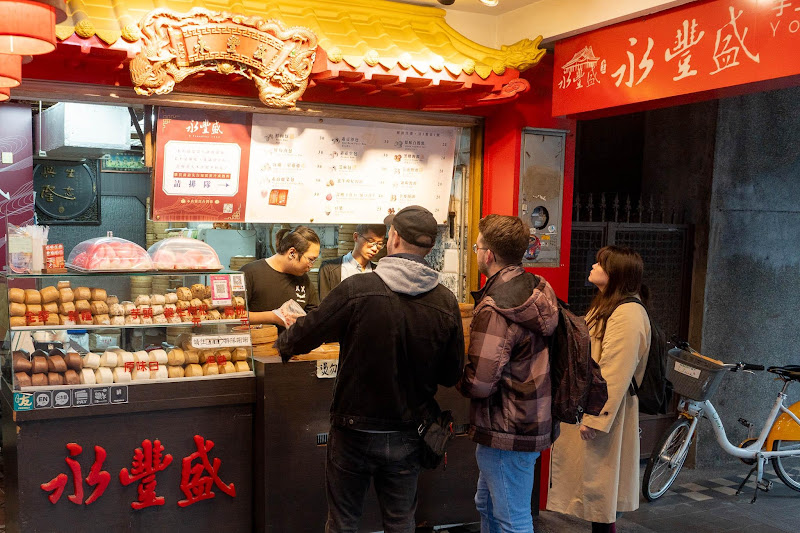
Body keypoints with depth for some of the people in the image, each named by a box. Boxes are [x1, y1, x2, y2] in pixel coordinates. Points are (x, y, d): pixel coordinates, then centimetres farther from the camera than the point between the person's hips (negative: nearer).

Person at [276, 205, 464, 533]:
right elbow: (451, 376, 0)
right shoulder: (446, 303, -9)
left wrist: (284, 345, 18)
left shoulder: (357, 289, -18)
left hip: (355, 432, -3)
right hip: (408, 437, 3)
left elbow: (309, 331, -5)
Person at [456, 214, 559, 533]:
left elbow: (478, 384, -25)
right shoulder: (538, 290, 3)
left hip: (506, 433, -10)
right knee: (487, 505, 25)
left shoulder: (494, 309, -25)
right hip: (533, 421, 10)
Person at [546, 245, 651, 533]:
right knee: (593, 488, 16)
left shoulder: (628, 315, -20)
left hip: (600, 415, -10)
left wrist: (596, 419, -23)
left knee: (599, 488, 1)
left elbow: (615, 375, -24)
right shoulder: (605, 306, 13)